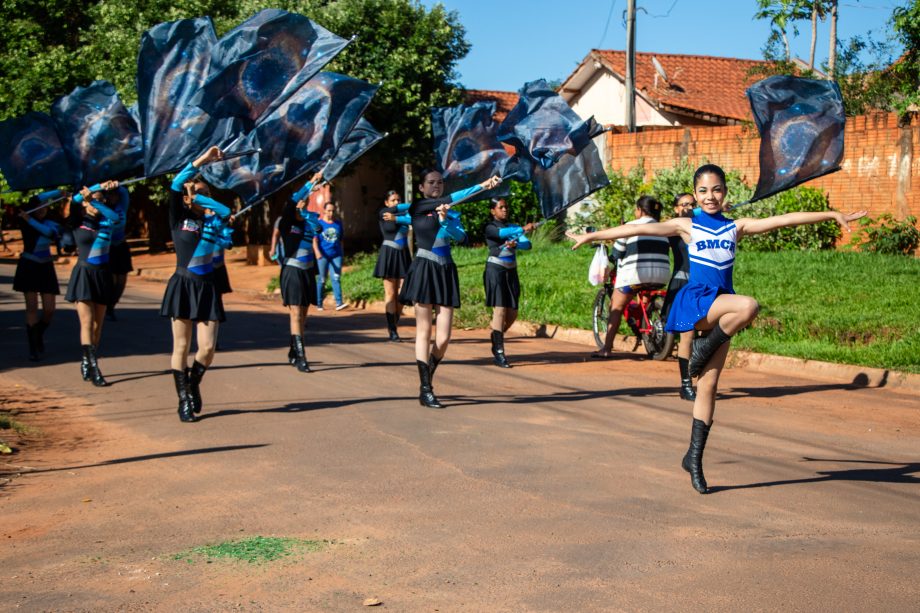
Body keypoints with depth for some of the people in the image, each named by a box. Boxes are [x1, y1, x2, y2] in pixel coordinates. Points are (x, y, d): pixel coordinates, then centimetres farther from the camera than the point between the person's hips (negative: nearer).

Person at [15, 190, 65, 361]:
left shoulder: (52, 224, 2)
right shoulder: (24, 220, -3)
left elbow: (51, 233, -23)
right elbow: (36, 200, -17)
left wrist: (30, 221, -24)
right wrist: (58, 192, -13)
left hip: (46, 268, 2)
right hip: (28, 267, -2)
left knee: (49, 310, -2)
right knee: (32, 307, -10)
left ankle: (39, 336, 27)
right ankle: (33, 348, -7)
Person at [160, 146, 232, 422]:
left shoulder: (212, 221, 12)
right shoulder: (178, 219, 4)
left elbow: (227, 211, -9)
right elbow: (175, 185, -10)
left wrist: (201, 197, -2)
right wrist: (201, 160, -16)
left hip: (206, 288, 2)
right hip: (183, 286, -2)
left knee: (208, 347, -4)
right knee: (181, 346, 0)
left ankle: (193, 384, 25)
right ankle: (184, 401, 9)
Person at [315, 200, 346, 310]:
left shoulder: (338, 224, 11)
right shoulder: (318, 223, 1)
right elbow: (315, 239, -6)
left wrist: (341, 254, 16)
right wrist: (317, 252, -20)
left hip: (336, 256, 2)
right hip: (323, 256, -2)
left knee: (336, 278, -8)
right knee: (321, 280, 4)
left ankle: (339, 302, -14)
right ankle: (319, 303, 13)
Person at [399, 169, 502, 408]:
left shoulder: (450, 211, 14)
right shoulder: (417, 207, 0)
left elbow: (461, 235, -2)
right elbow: (449, 199, -10)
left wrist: (446, 220, -18)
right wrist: (481, 186, -15)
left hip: (446, 272, 4)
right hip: (424, 270, -4)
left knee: (443, 337, -2)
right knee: (424, 331, -3)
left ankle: (426, 379, 19)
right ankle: (425, 390, 1)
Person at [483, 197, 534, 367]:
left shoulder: (512, 227, 13)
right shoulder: (490, 228, -2)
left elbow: (527, 244, -3)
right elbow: (502, 233, -25)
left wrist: (515, 244, -24)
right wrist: (523, 229, -37)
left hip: (511, 271, 6)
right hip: (496, 270, -6)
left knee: (512, 313, 5)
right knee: (500, 310, -13)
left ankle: (496, 342, 28)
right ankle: (498, 353, -13)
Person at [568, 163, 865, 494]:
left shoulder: (737, 227, 13)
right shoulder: (687, 226, 6)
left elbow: (784, 219, 8)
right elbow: (640, 229, 3)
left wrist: (833, 215, 6)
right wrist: (592, 235, 3)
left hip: (721, 309, 4)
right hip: (696, 301, -3)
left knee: (709, 384, 2)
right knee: (749, 305, -32)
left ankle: (694, 457, 9)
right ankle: (703, 350, -12)